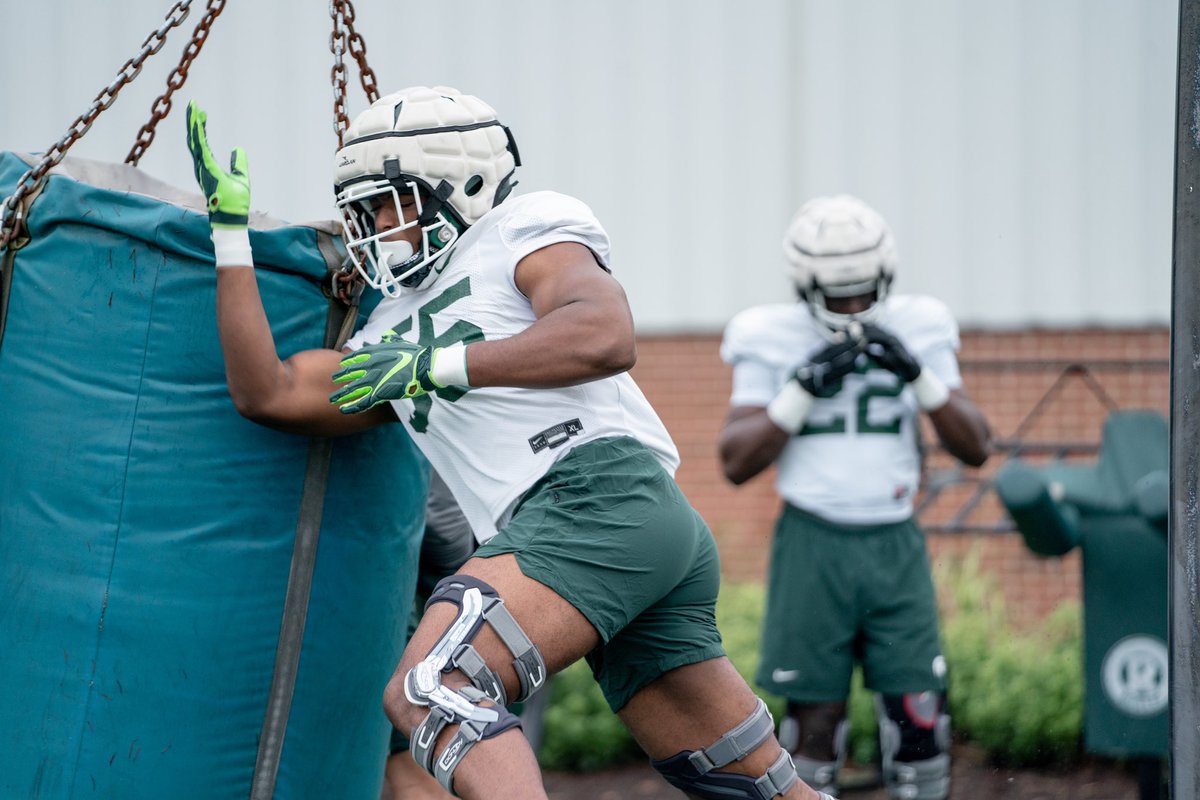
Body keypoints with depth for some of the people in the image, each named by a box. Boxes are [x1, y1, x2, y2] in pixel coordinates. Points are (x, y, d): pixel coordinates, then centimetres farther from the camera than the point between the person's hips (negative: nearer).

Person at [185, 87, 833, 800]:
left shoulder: (525, 230, 10)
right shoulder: (391, 342, 31)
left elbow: (607, 337, -9)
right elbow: (266, 393, 22)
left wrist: (439, 363, -10)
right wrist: (229, 229, 25)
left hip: (603, 487, -9)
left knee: (429, 691, -24)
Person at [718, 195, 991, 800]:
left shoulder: (916, 332, 5)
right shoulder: (773, 341, 0)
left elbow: (975, 449, 3)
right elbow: (736, 463, -5)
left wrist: (919, 376, -11)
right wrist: (804, 389, -15)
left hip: (896, 546, 2)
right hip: (813, 545, -2)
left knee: (919, 720, -3)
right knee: (813, 721, -1)